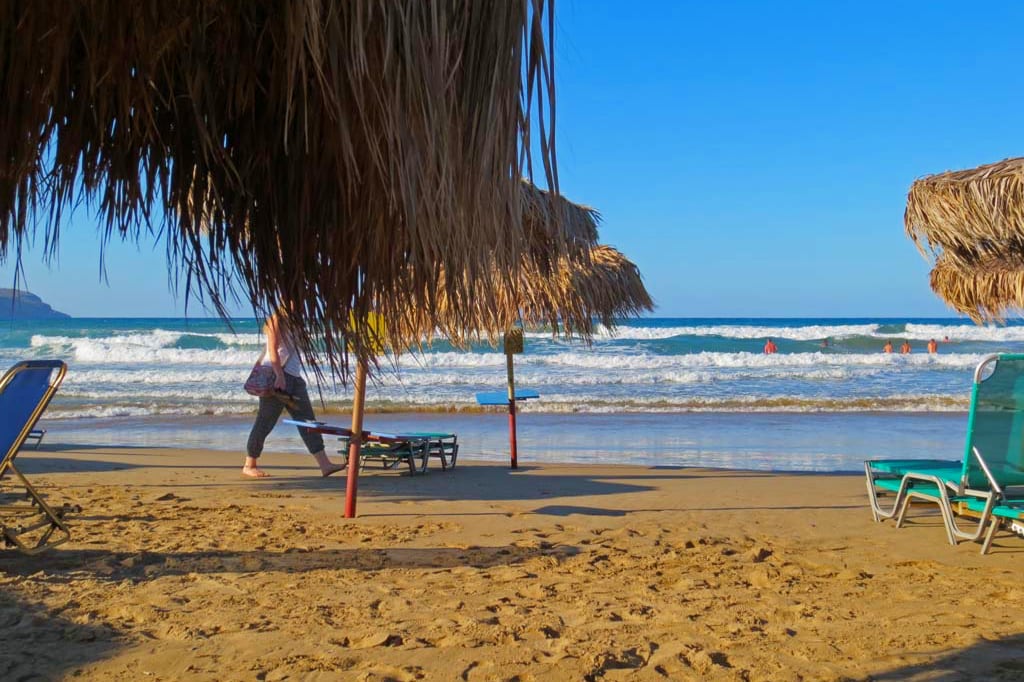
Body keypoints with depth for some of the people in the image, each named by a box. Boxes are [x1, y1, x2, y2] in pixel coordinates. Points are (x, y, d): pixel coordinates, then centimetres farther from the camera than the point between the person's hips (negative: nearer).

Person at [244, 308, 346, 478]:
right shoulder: (276, 320, -6)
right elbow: (273, 350, -16)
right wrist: (279, 375, -24)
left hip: (294, 377, 9)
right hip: (276, 376, -9)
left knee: (307, 420, 1)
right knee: (265, 422, -2)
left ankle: (324, 464, -3)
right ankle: (249, 465, 10)